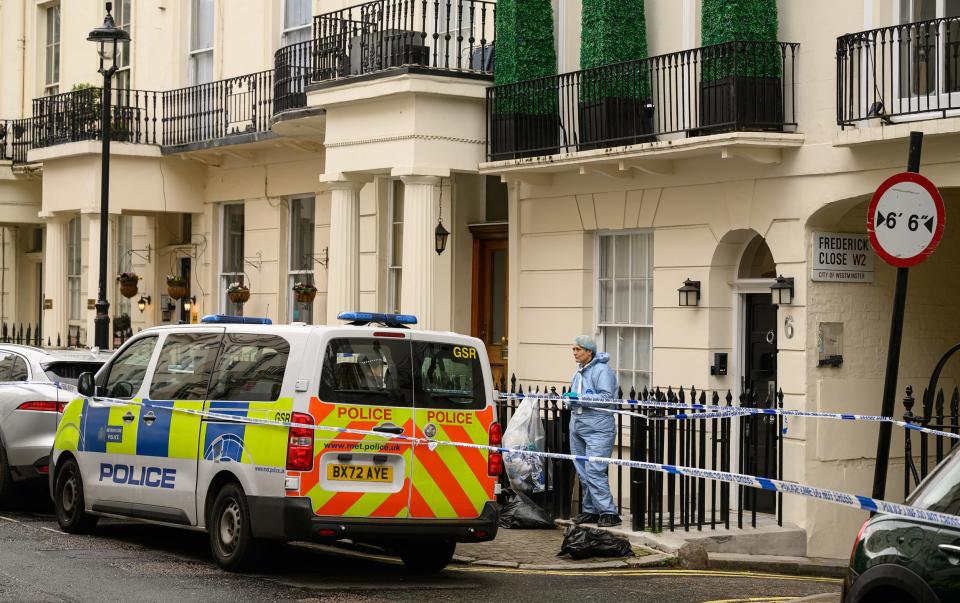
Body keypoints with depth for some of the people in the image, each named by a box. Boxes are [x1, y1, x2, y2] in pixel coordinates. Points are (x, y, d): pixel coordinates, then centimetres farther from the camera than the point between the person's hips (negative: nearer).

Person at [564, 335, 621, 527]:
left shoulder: (602, 370, -10)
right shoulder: (579, 371, 18)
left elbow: (607, 397, -19)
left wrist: (581, 398, -21)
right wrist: (571, 399, 12)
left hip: (598, 428, -9)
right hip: (578, 425, 9)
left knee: (594, 471, -15)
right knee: (583, 472, 10)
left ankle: (608, 512, -12)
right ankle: (590, 510, 18)